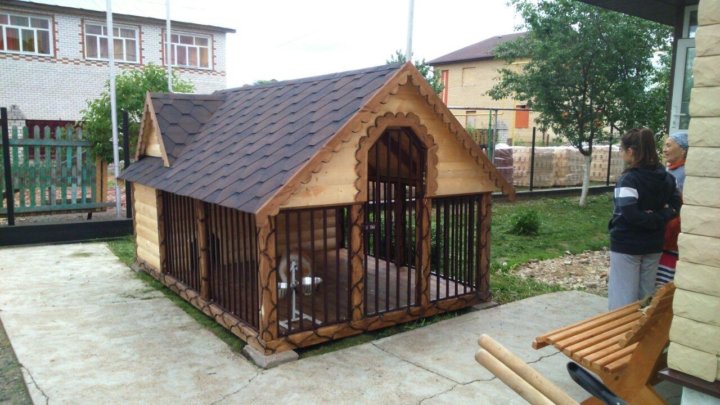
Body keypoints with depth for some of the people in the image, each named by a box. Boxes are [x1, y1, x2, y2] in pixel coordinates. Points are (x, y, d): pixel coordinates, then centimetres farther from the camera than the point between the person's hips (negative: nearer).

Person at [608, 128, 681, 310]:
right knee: (647, 295, 17)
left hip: (627, 245, -7)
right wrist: (659, 218, -8)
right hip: (653, 245, 7)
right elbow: (676, 205, 4)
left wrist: (651, 220, -13)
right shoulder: (666, 177, 4)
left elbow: (629, 213, -27)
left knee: (624, 296, 3)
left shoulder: (628, 179, -18)